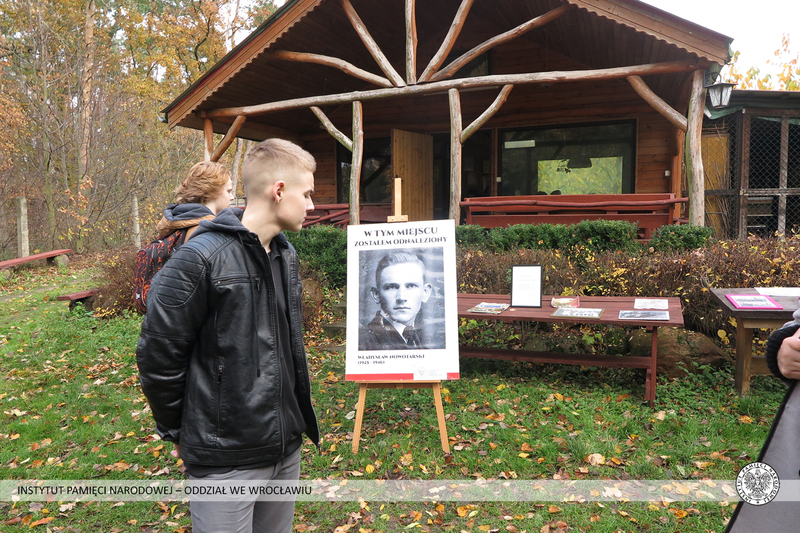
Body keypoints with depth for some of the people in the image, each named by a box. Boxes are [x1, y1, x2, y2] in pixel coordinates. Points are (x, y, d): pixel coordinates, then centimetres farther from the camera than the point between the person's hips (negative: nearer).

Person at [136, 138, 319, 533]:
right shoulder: (201, 257, -18)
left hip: (286, 446, 7)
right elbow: (158, 355, -13)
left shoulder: (286, 255, 8)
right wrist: (178, 432, -3)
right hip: (227, 459, -7)